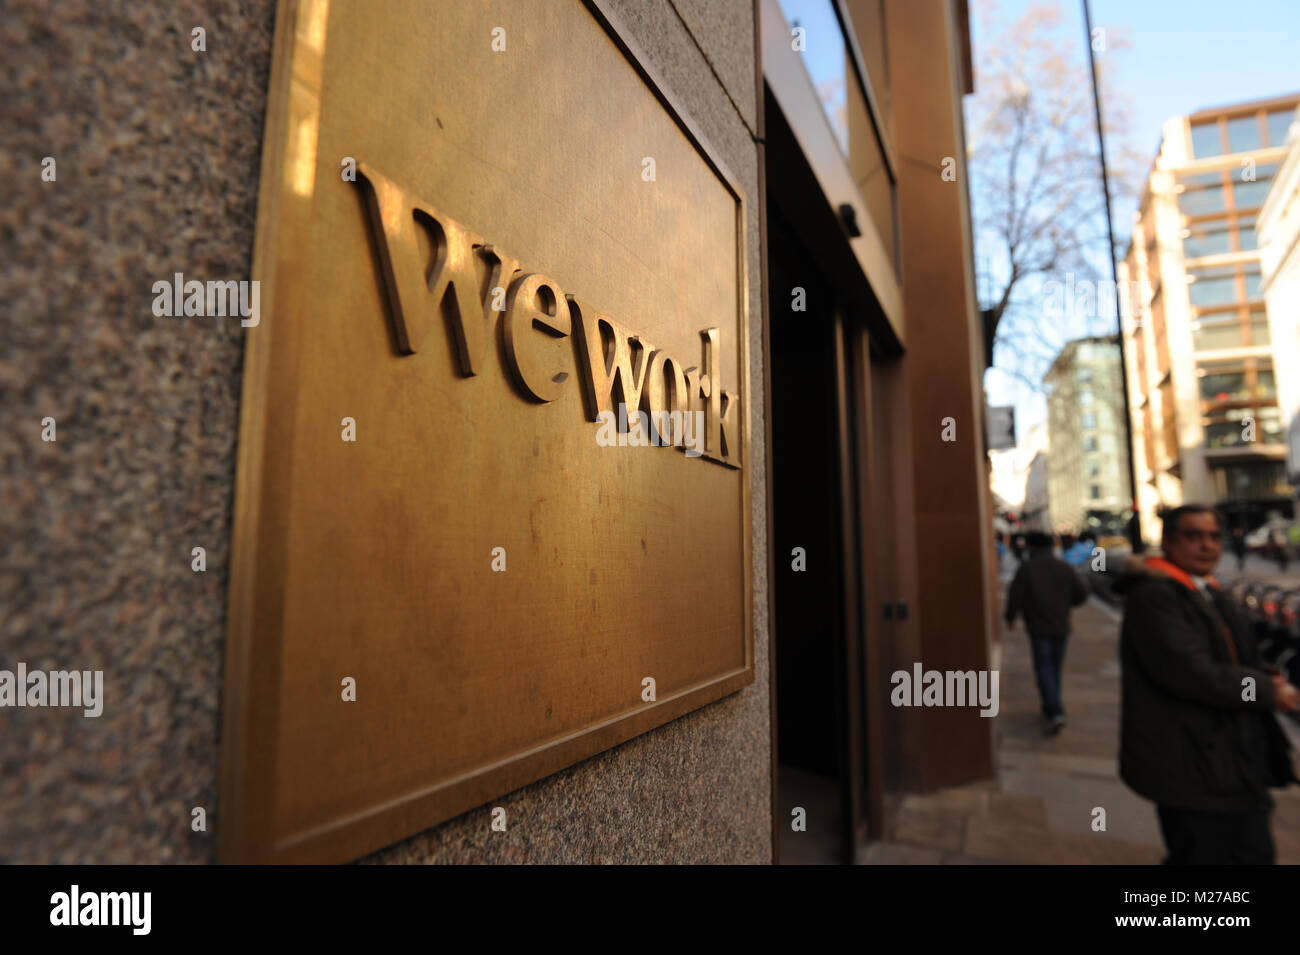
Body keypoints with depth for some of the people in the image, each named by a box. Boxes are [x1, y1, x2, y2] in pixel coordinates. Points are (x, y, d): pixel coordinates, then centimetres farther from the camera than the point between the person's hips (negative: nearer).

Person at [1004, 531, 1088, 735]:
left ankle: (1056, 712, -17)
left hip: (1039, 628, -4)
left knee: (1043, 668, -3)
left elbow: (1015, 595, -11)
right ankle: (1050, 709, 24)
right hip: (1061, 627, 4)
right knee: (1055, 668, 15)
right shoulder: (1065, 567, 3)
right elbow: (1081, 594, 5)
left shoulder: (1027, 568, -9)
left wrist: (1010, 617, 4)